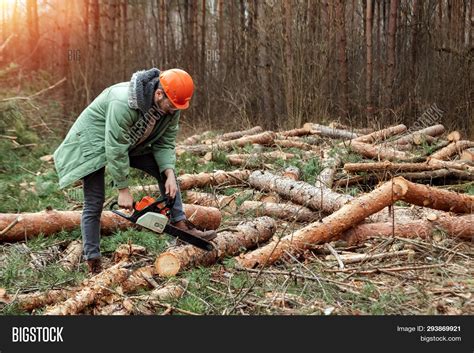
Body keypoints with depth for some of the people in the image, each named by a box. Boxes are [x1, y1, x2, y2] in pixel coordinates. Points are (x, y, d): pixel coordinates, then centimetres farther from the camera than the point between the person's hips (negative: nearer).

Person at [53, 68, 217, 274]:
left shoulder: (171, 106, -17)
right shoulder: (124, 103, -39)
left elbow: (165, 143, -10)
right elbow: (116, 150, -34)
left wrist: (170, 175, -25)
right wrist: (123, 190, -26)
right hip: (95, 141, -7)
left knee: (165, 171, -1)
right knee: (94, 202, -10)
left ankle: (180, 223, 2)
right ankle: (93, 262, -4)